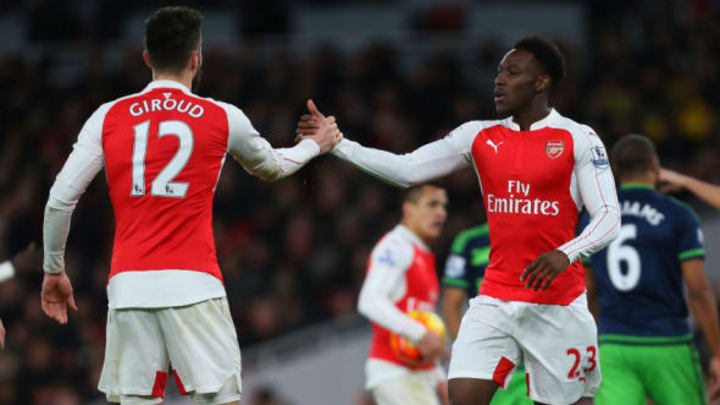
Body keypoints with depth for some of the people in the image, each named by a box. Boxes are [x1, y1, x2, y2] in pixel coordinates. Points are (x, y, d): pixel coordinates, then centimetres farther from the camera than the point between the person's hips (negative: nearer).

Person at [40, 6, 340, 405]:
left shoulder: (108, 117, 7)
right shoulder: (223, 118, 6)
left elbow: (60, 200, 4)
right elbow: (272, 167, 26)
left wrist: (53, 269, 18)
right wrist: (315, 145, 47)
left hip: (128, 284, 2)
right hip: (192, 282, -2)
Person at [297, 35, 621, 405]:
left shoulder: (578, 139, -4)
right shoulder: (480, 136, 9)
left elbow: (609, 218, -8)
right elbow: (406, 170, 6)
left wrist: (565, 254, -27)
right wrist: (335, 143, -2)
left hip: (557, 303, -4)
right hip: (496, 297, 4)